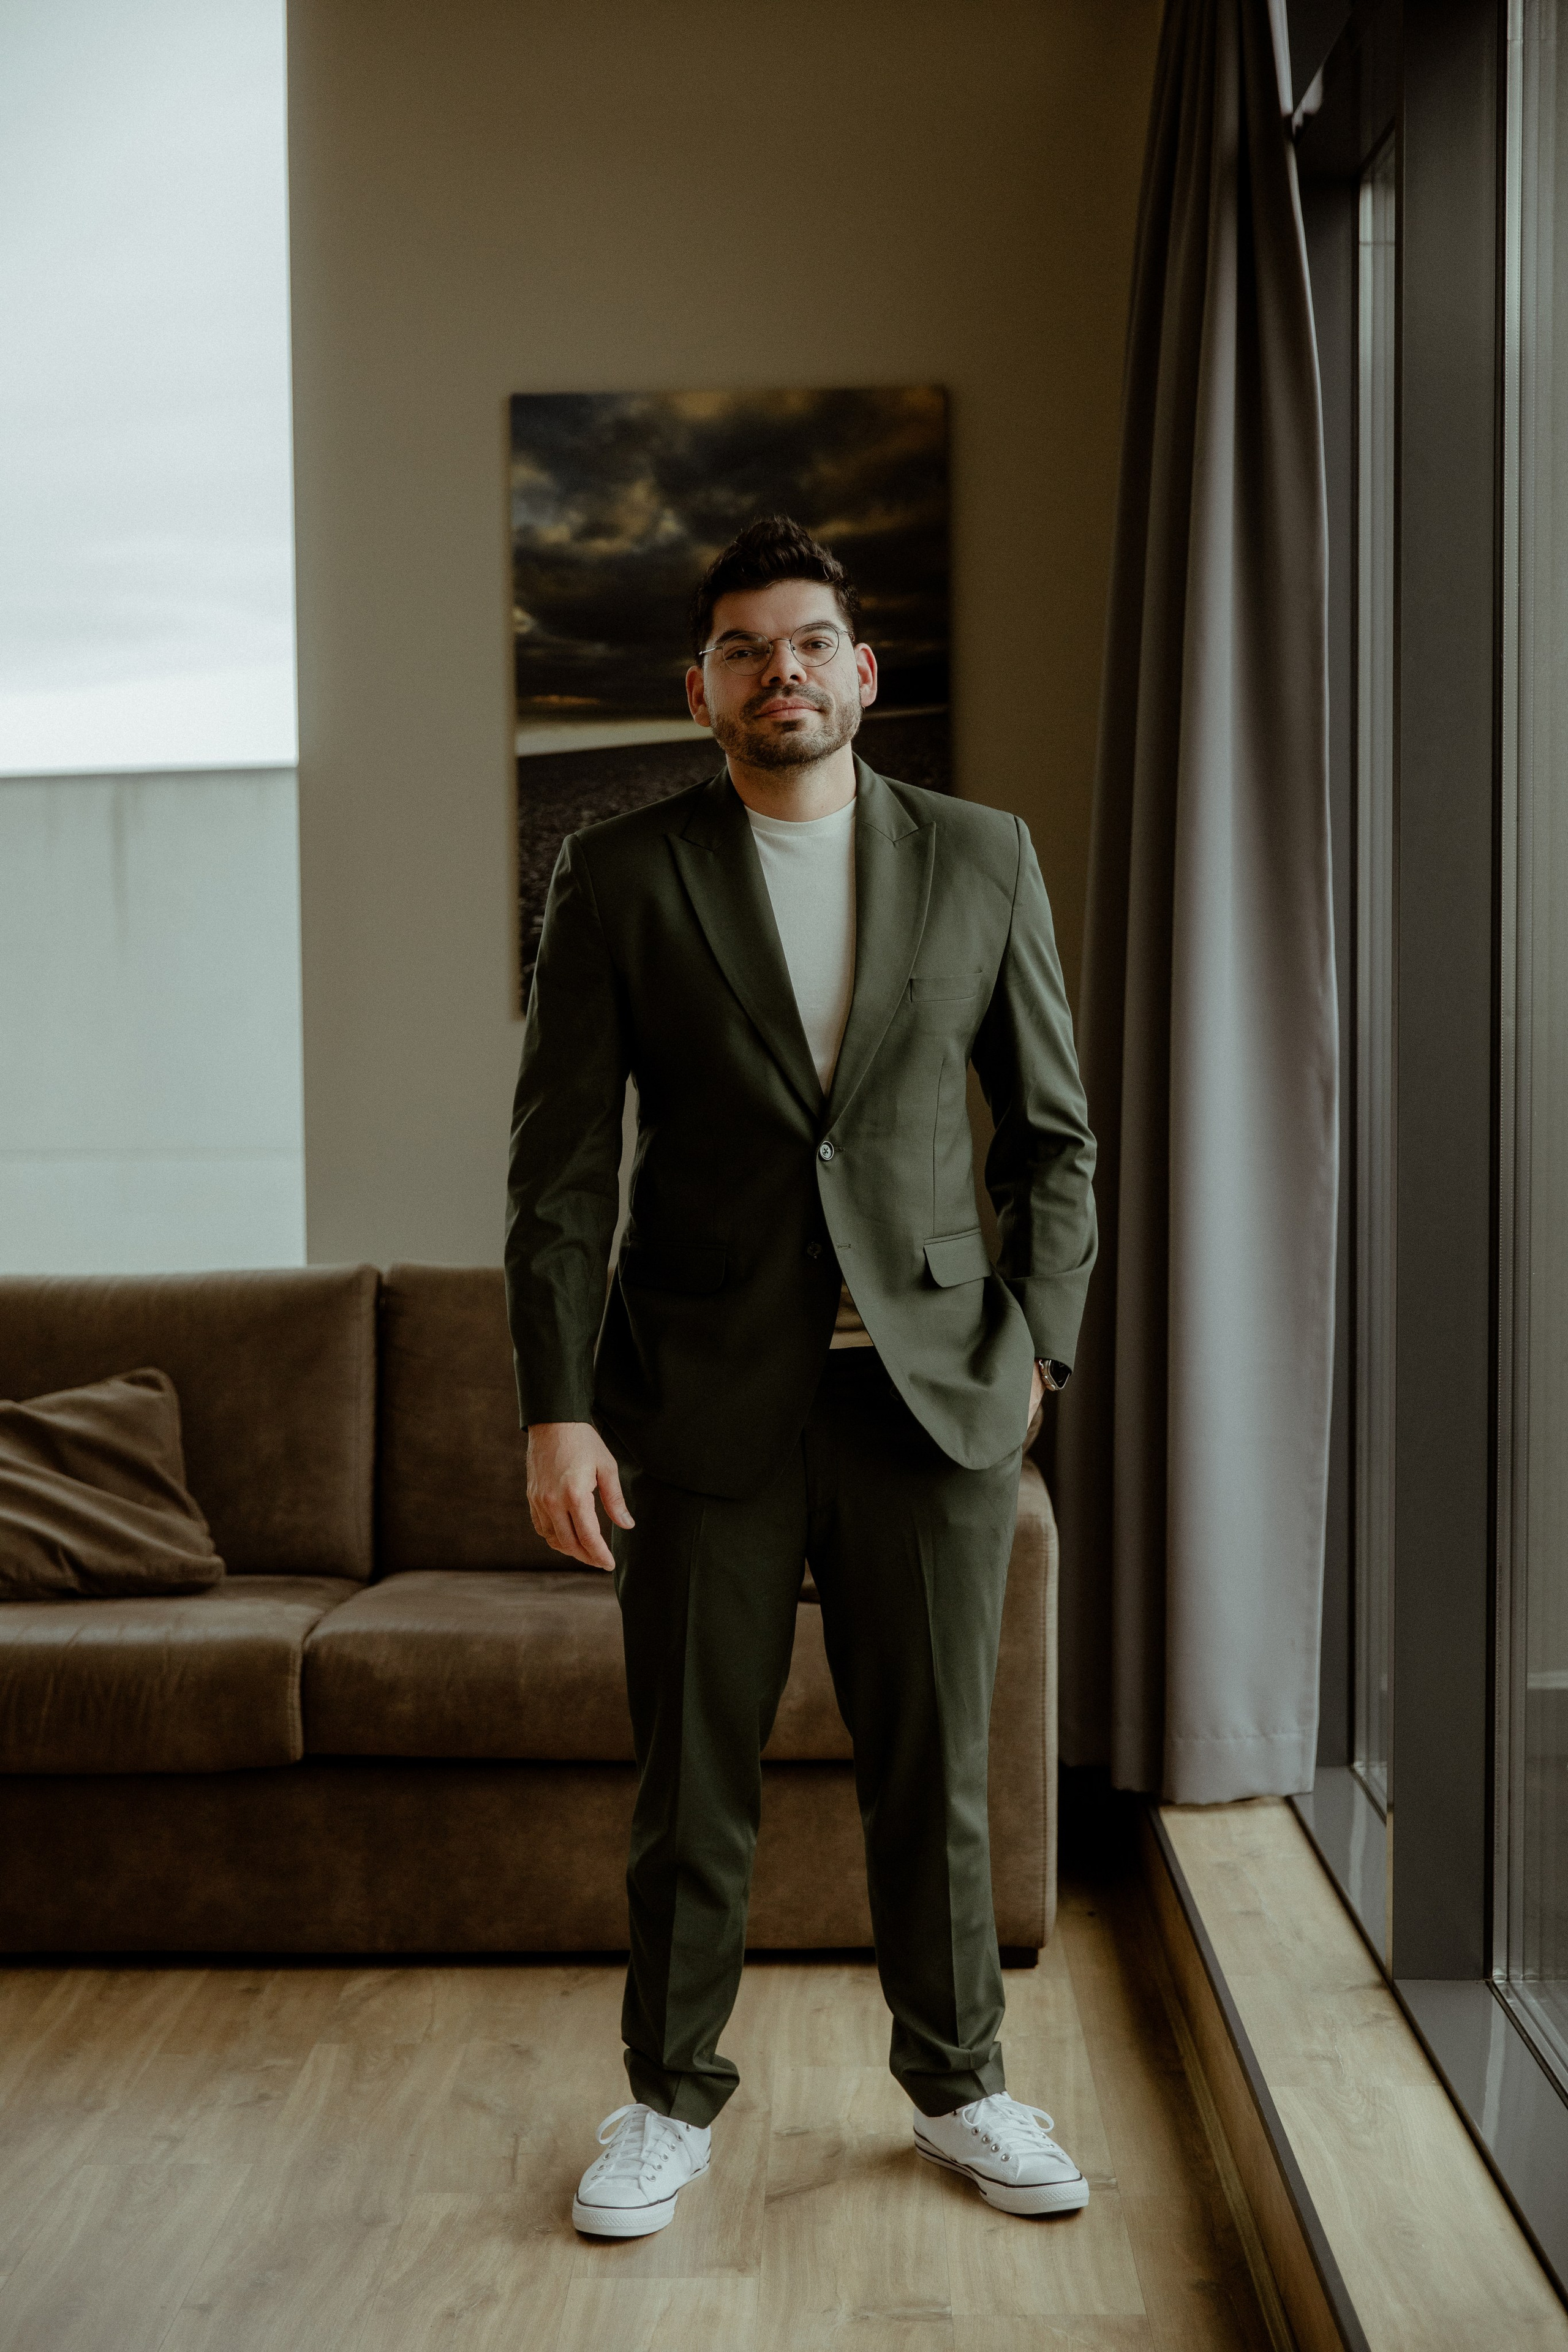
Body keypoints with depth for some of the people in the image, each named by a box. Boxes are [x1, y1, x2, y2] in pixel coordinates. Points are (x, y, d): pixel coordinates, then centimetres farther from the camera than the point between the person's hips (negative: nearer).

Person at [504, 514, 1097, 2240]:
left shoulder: (982, 859, 6)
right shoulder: (618, 878, 0)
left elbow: (1054, 1130, 10)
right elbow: (560, 1166, -3)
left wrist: (1034, 1341, 1)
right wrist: (555, 1412, -9)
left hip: (930, 1390, 1)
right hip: (702, 1400, -1)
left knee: (936, 1769, 10)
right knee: (693, 1777, 8)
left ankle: (957, 2084, 31)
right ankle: (670, 2099, 28)